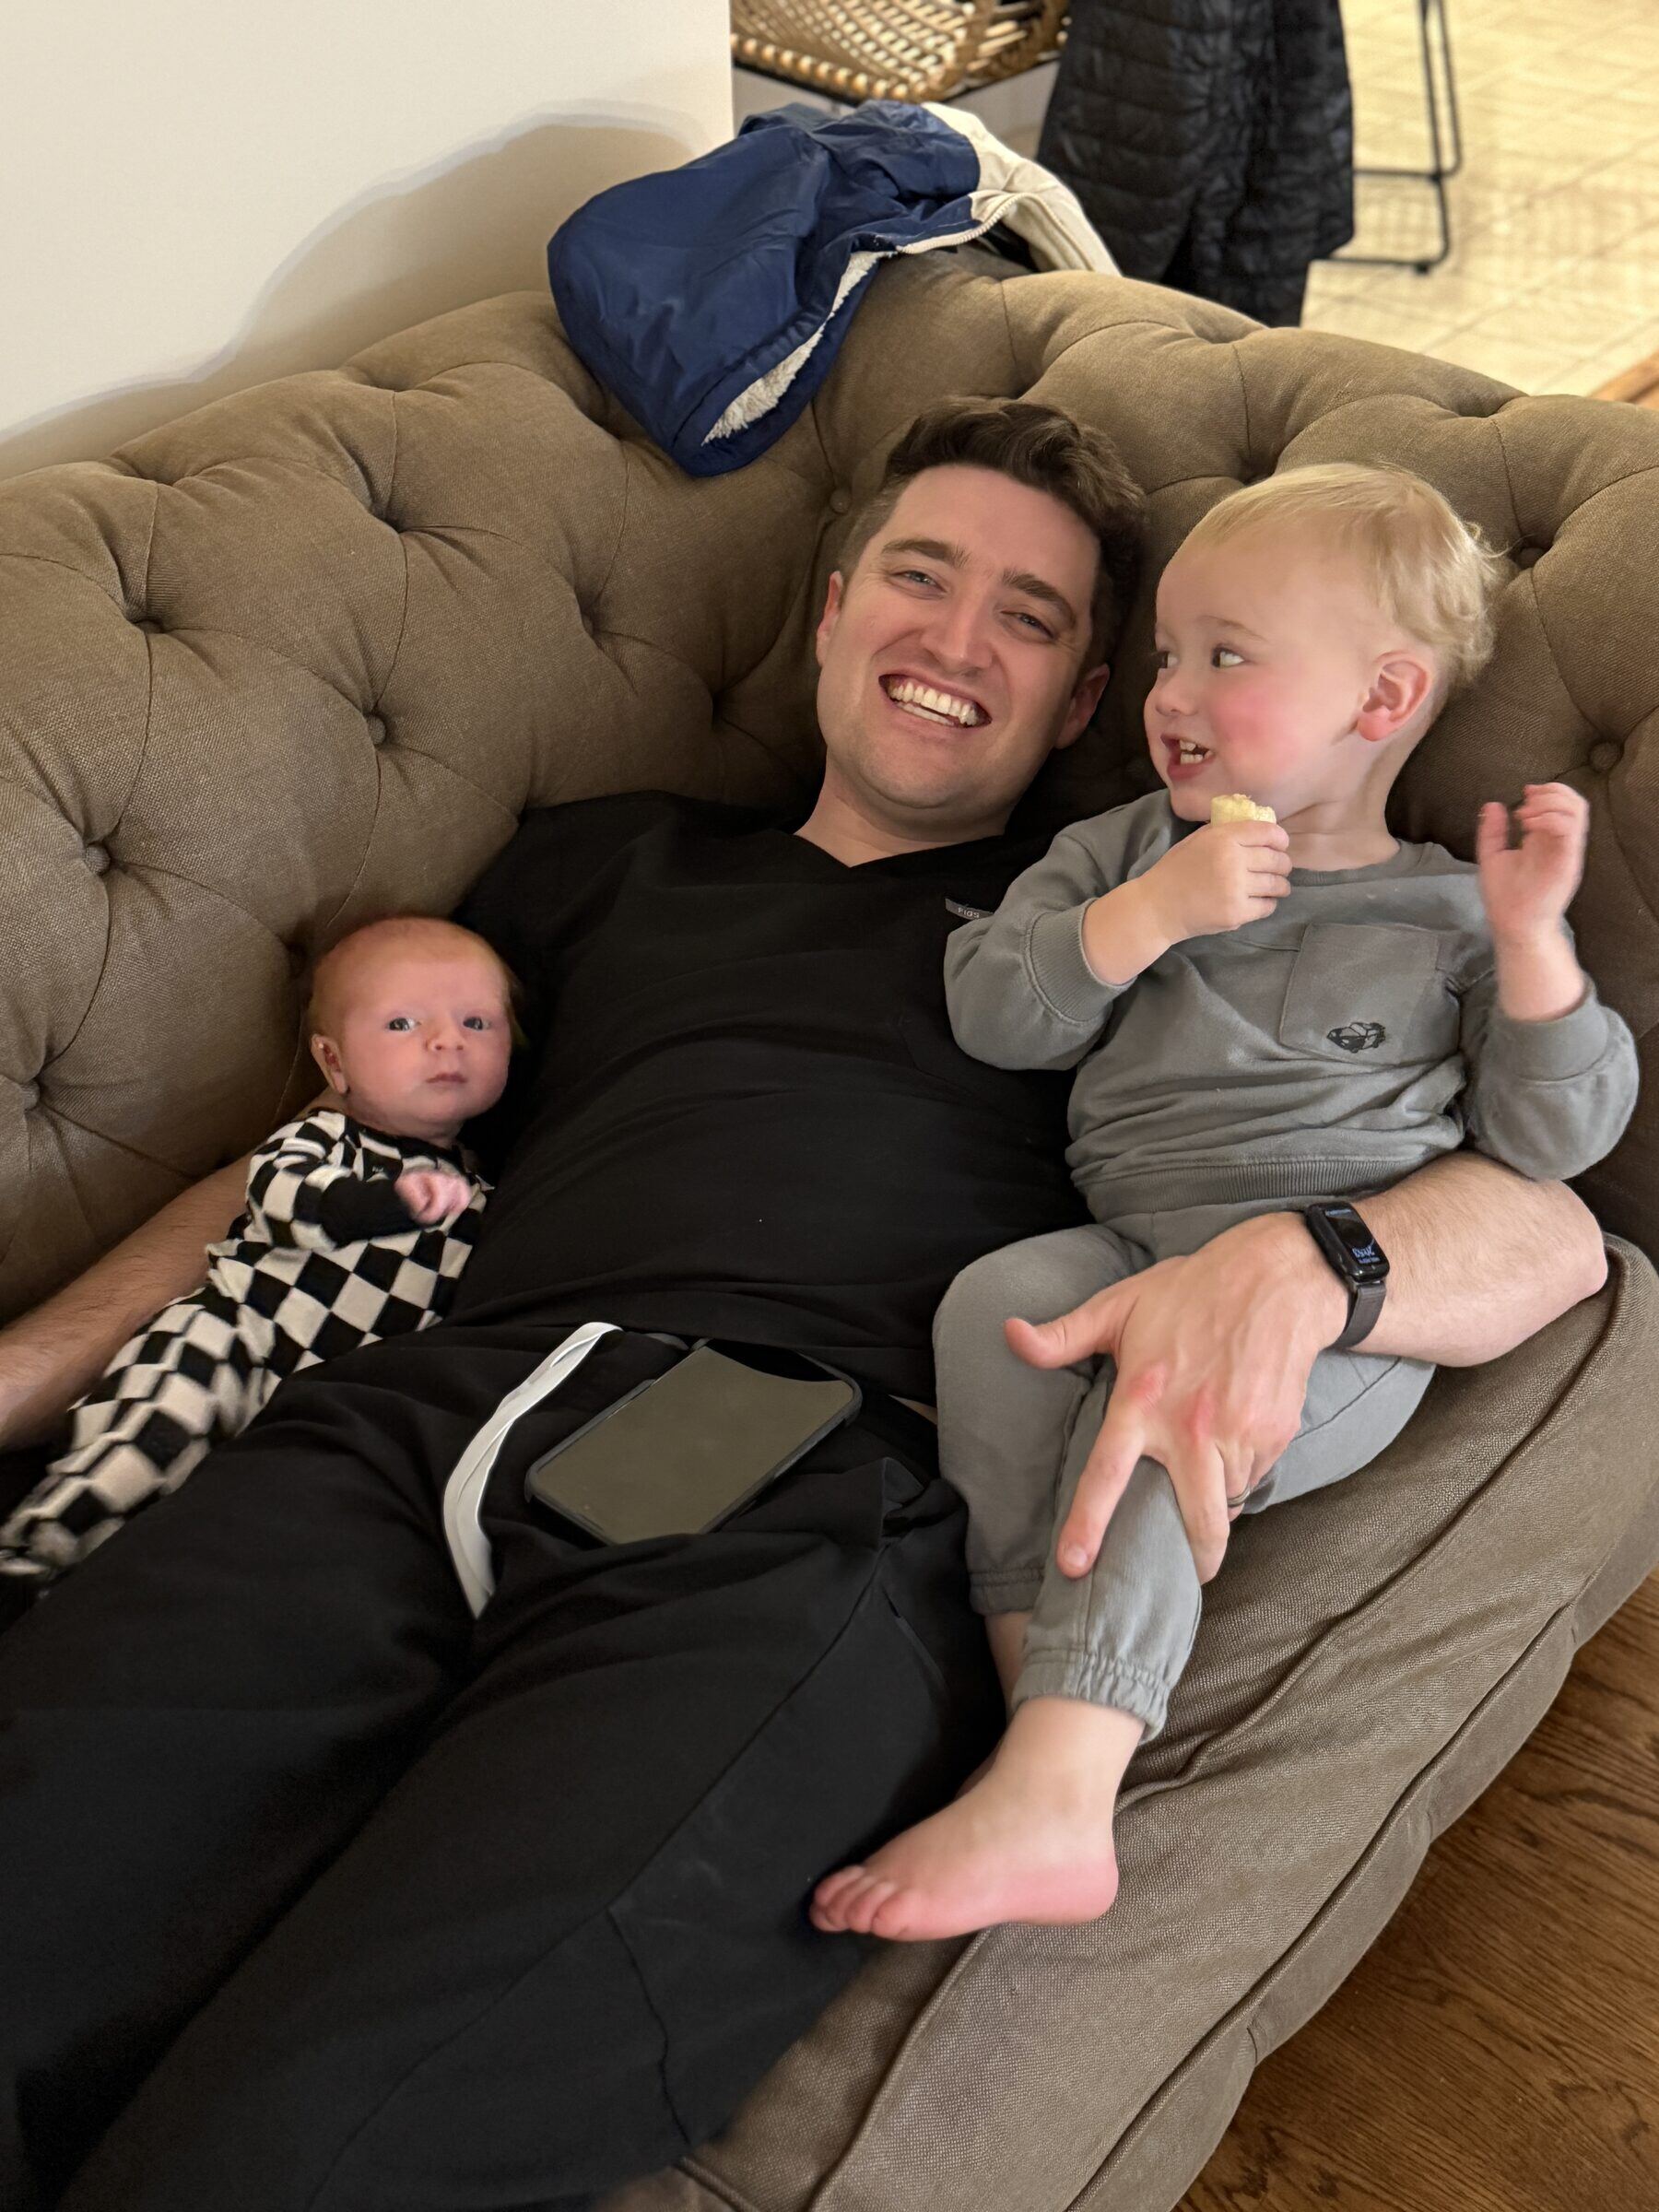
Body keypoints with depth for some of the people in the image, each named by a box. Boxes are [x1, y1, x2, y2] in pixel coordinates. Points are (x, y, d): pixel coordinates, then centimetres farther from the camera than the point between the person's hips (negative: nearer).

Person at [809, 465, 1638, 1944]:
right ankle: (1046, 1695, -27)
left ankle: (1049, 1794, -38)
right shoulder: (1126, 851, 19)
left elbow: (1554, 1139, 5)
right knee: (999, 1301, -27)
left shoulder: (1451, 916, 11)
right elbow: (991, 1011, 4)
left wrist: (1534, 938, -8)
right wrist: (1153, 911, -10)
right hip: (1137, 1253, 4)